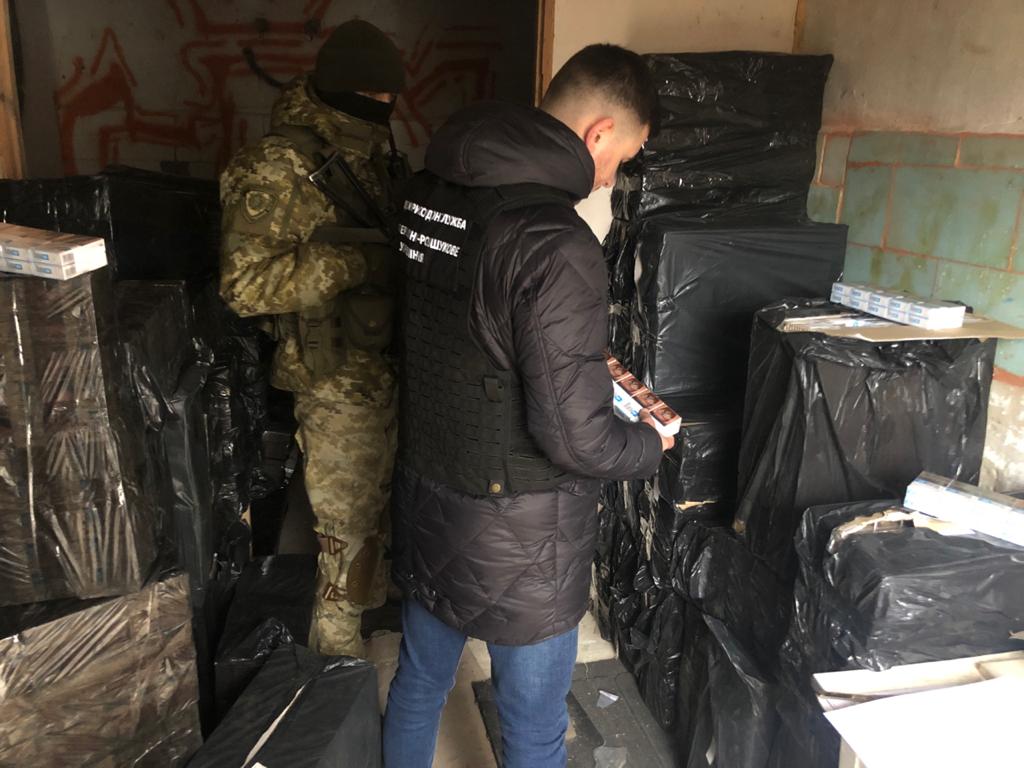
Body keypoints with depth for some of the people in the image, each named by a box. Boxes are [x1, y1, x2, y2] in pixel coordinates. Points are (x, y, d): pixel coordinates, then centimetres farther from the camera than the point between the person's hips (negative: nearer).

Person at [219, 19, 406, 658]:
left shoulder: (371, 151, 8)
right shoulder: (279, 168, -17)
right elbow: (245, 283, -22)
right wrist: (355, 262, -28)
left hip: (386, 363, 8)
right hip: (338, 378, -8)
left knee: (378, 502, 24)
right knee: (348, 526, 5)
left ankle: (370, 602, 47)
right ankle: (337, 649, 27)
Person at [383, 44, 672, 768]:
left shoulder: (428, 193, -2)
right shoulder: (557, 247, -27)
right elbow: (574, 435, -25)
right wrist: (650, 443, -3)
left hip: (426, 495, 8)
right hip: (515, 536, -7)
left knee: (418, 684, 28)